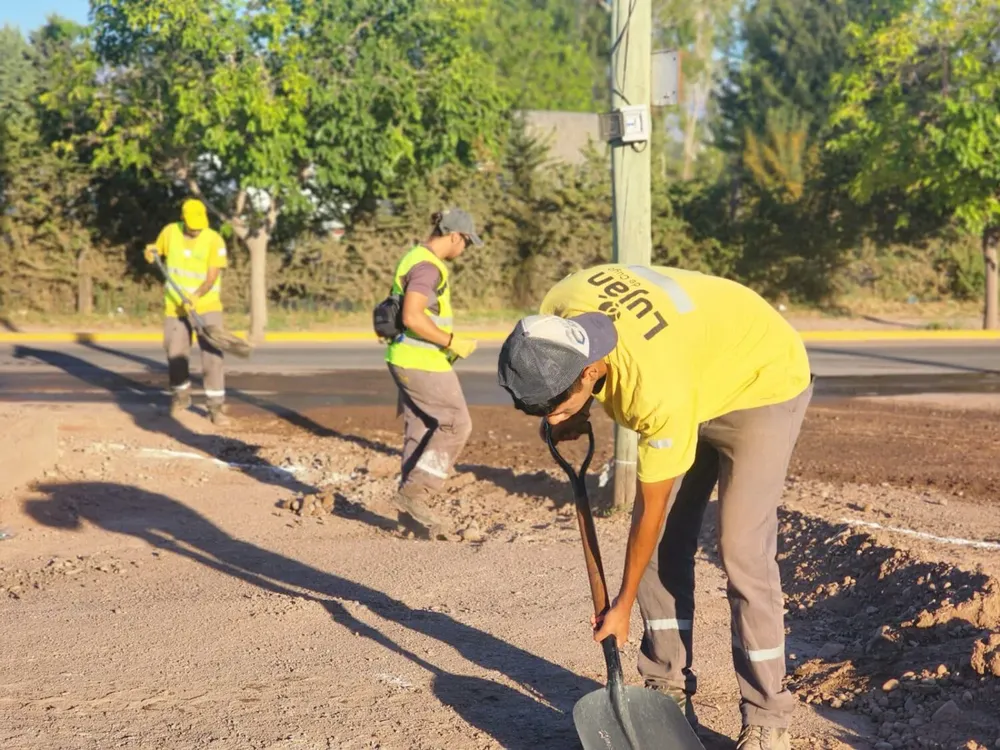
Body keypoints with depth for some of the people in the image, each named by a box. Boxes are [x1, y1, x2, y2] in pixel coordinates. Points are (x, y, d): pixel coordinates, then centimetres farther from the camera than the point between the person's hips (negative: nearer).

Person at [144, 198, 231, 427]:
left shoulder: (214, 240, -13)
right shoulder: (170, 232, -3)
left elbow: (212, 276, -17)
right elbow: (157, 252, 16)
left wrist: (196, 296, -32)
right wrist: (151, 254, -8)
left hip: (206, 305, -3)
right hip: (175, 306, 3)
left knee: (212, 354, -12)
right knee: (176, 355, 10)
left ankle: (217, 406, -6)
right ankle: (180, 396, 34)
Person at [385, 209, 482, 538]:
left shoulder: (416, 258, 14)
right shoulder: (427, 266, -19)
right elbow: (412, 318, -27)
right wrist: (451, 342, -20)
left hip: (407, 359, 10)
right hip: (422, 362, -10)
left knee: (420, 431, 12)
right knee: (456, 424, -2)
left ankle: (412, 509, 16)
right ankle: (414, 493, -1)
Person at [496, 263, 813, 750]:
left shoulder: (658, 391, -41)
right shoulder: (555, 314, -24)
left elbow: (650, 510, -25)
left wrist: (622, 607, -13)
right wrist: (570, 415, -7)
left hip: (762, 381, -7)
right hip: (703, 366, 8)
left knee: (741, 551, -14)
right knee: (663, 544, 1)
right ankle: (668, 694, 10)